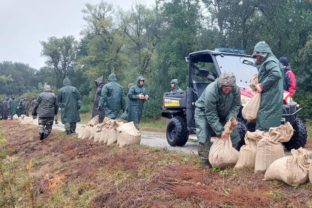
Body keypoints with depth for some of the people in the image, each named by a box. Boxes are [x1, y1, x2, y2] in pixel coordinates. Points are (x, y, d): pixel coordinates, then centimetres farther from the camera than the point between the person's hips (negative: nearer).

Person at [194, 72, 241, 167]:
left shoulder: (236, 90, -23)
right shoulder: (210, 91, -38)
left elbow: (236, 106, -11)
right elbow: (211, 115, -33)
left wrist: (230, 120, -27)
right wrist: (220, 131, -34)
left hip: (223, 113, 5)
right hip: (204, 111, -5)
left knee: (234, 135, 0)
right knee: (204, 137, -18)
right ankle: (205, 161, -8)